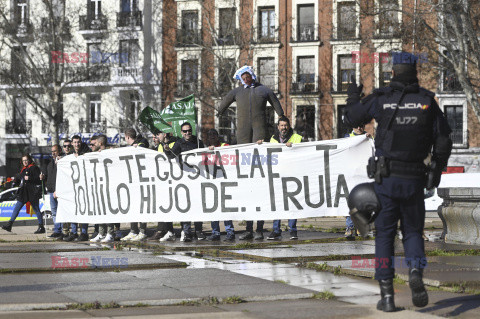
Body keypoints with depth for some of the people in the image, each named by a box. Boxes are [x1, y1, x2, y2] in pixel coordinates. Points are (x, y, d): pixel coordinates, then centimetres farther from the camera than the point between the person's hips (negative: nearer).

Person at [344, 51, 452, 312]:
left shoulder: (380, 100, -4)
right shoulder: (427, 101, -1)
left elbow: (351, 119, 11)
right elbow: (443, 142, -2)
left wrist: (353, 98, 30)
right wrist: (437, 171, 11)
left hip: (385, 179, -1)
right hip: (414, 180, 1)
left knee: (384, 234, 7)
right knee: (413, 231, 15)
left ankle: (387, 295, 3)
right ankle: (415, 273, -14)